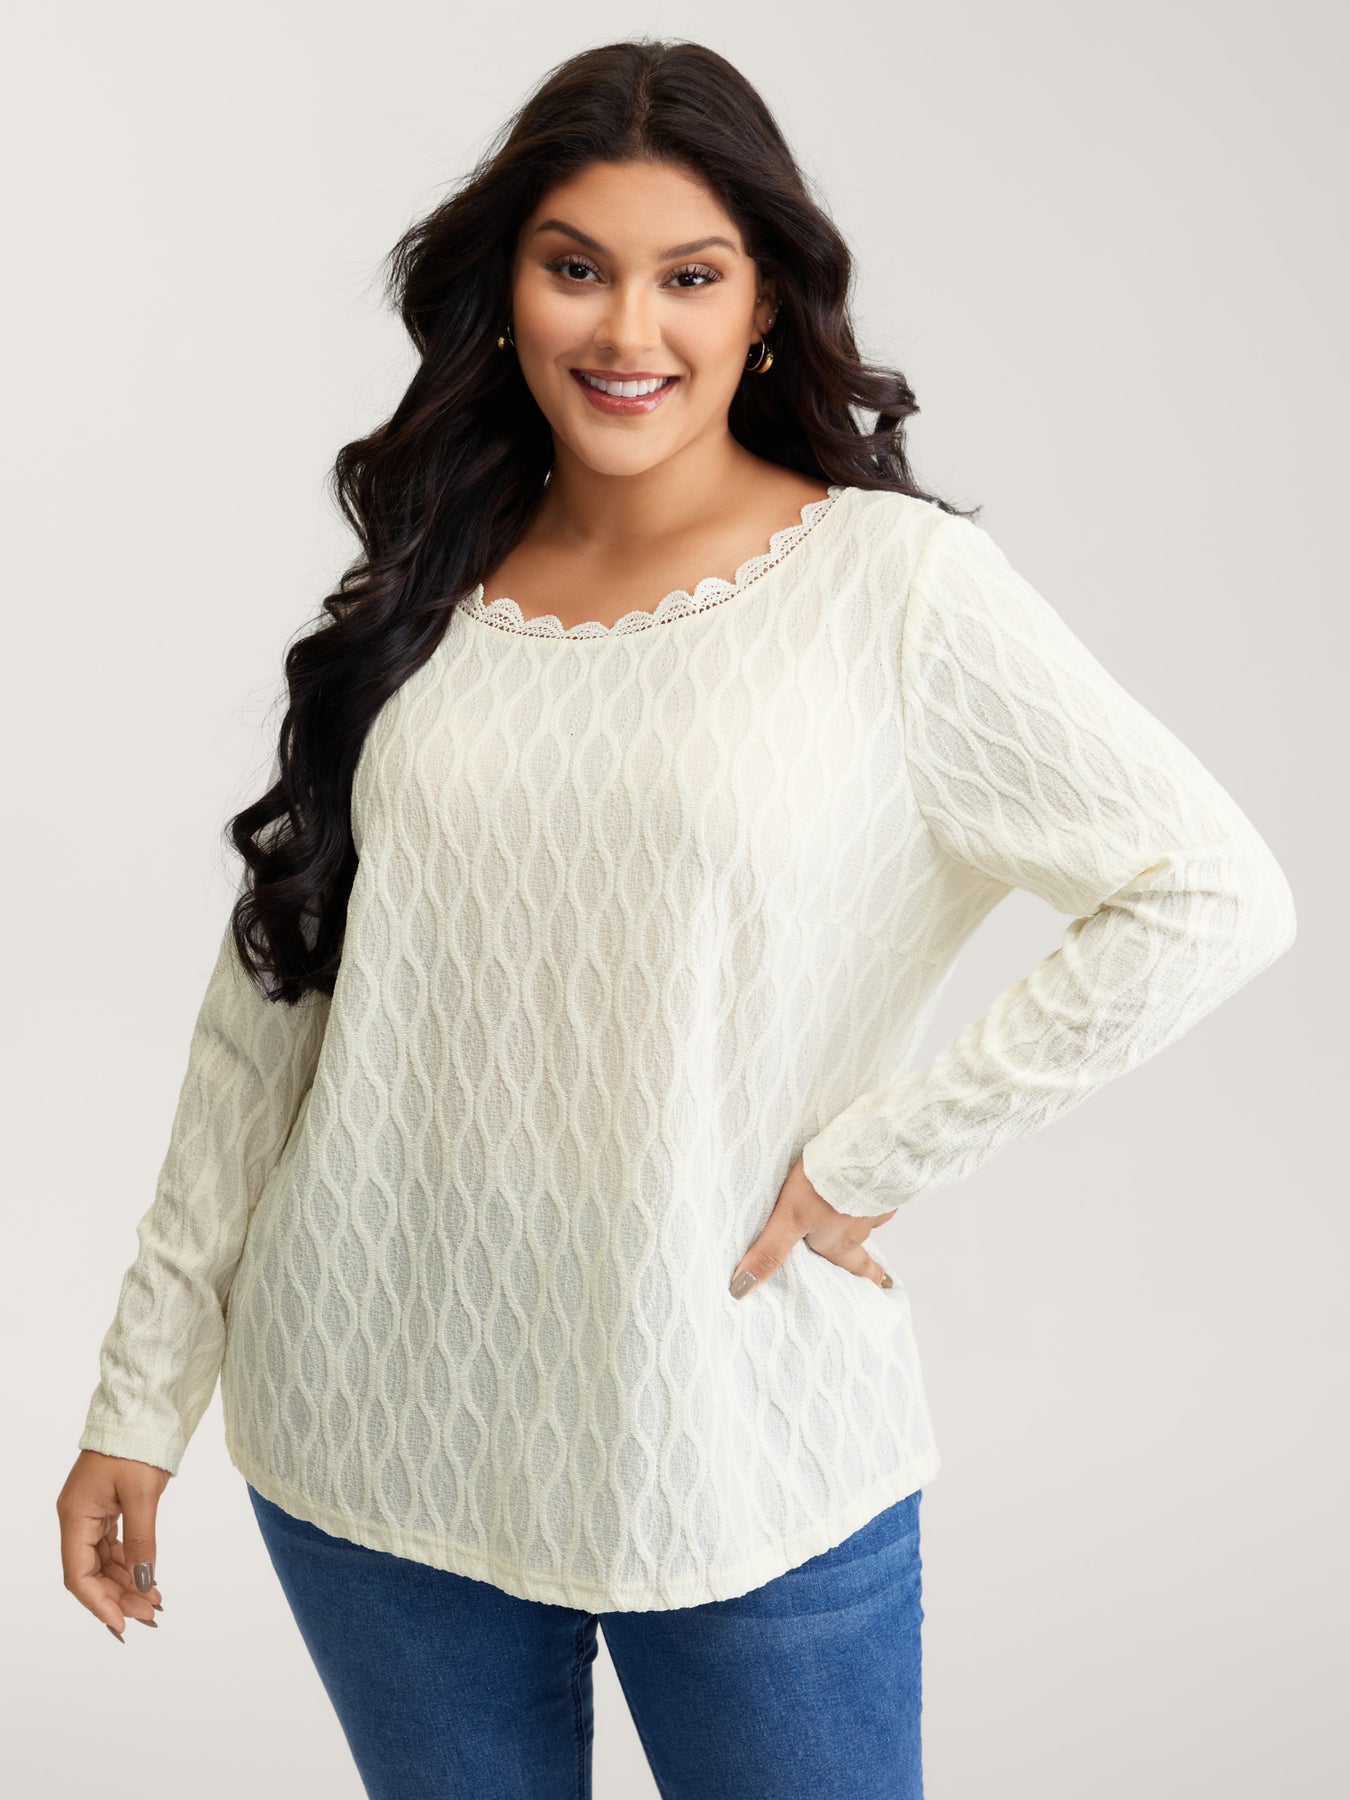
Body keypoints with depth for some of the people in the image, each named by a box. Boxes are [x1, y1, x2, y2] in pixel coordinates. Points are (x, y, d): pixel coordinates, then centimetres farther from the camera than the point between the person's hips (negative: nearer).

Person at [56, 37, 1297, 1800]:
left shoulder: (895, 581, -9)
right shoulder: (420, 595, 3)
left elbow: (1217, 896, -12)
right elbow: (272, 997, 6)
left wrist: (869, 1162, -13)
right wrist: (142, 1391, 7)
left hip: (739, 1445, -3)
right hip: (377, 1433, 4)